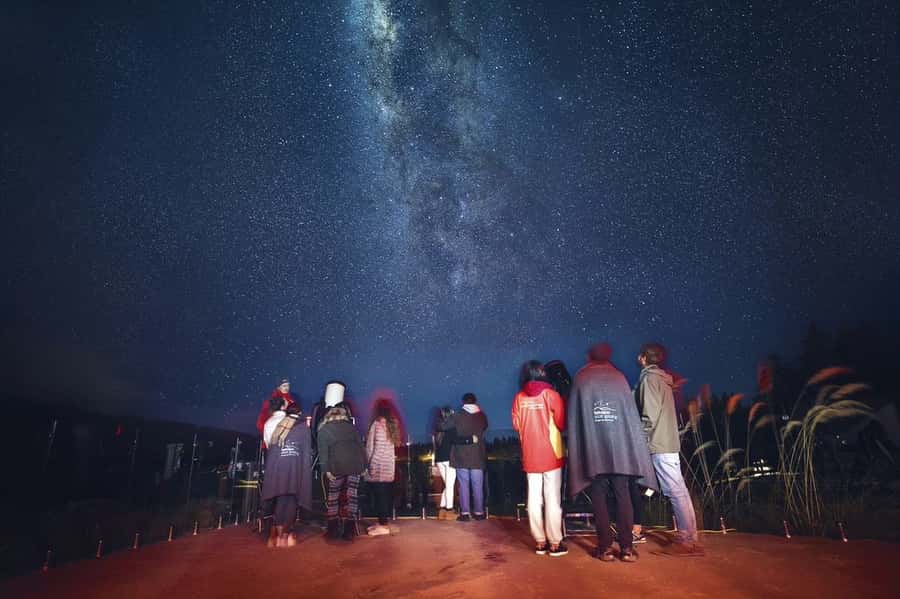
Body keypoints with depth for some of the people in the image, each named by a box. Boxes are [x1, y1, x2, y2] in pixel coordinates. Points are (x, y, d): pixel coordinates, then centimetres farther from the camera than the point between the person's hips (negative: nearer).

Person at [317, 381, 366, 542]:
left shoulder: (323, 429, 12)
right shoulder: (350, 426, 20)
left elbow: (323, 451, 1)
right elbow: (360, 445, 15)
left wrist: (326, 470, -4)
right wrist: (363, 464, 14)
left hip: (337, 464, -3)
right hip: (356, 462, 3)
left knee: (332, 495, 14)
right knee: (350, 495, 8)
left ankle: (333, 528, 16)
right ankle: (349, 530, 7)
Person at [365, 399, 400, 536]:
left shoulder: (377, 423, -9)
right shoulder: (392, 423, 9)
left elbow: (371, 446, -7)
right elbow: (396, 443, 7)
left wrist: (368, 463, 1)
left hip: (378, 465, -7)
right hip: (389, 464, 7)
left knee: (379, 494, -2)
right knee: (386, 494, 11)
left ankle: (383, 526, 1)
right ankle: (382, 522, 18)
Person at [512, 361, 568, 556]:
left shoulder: (519, 397, 2)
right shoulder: (550, 394, -7)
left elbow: (516, 424, 6)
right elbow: (562, 422, -7)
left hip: (530, 456, 3)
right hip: (551, 454, -3)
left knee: (534, 499, 8)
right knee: (552, 499, 2)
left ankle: (540, 542, 13)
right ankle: (555, 543, 6)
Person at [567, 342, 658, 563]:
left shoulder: (581, 379, 3)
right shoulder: (619, 377, 7)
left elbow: (572, 418, 3)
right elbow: (631, 414, 6)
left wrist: (576, 450, 10)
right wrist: (633, 450, 11)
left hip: (593, 450, -1)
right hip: (620, 448, 1)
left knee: (599, 498, 6)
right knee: (623, 496, 8)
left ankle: (605, 547, 9)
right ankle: (626, 547, 9)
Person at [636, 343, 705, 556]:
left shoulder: (649, 378, -9)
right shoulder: (662, 379, 18)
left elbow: (650, 414, -17)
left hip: (659, 444, -9)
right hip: (669, 442, 9)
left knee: (676, 491, -7)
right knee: (677, 490, 9)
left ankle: (688, 541, -3)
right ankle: (688, 538, 13)